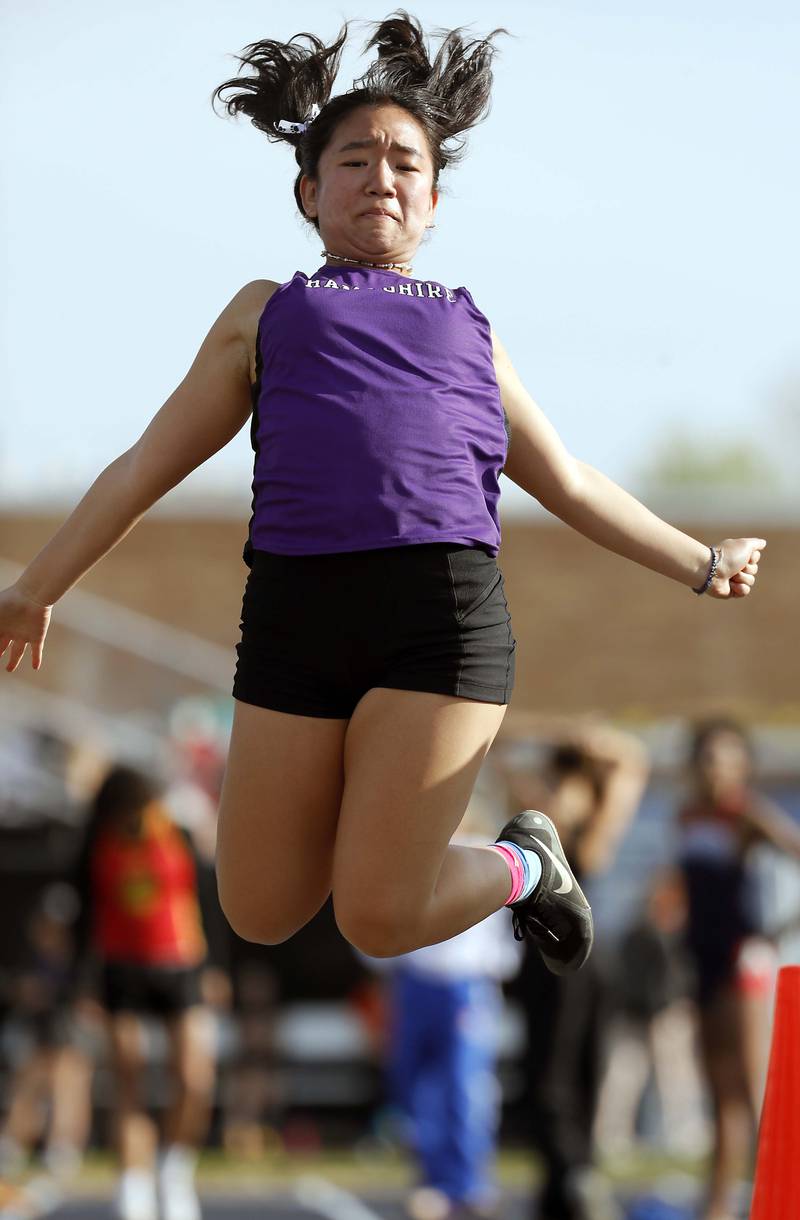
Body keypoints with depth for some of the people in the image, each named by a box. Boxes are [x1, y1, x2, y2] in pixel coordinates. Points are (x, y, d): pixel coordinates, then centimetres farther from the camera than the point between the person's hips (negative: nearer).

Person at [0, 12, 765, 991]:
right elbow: (146, 467, 23)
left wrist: (700, 566, 25)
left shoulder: (466, 328, 25)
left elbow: (568, 484, 30)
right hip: (296, 611, 1)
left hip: (446, 607, -1)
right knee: (262, 915, 3)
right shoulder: (267, 313, 23)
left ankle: (524, 864, 18)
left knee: (379, 920, -12)